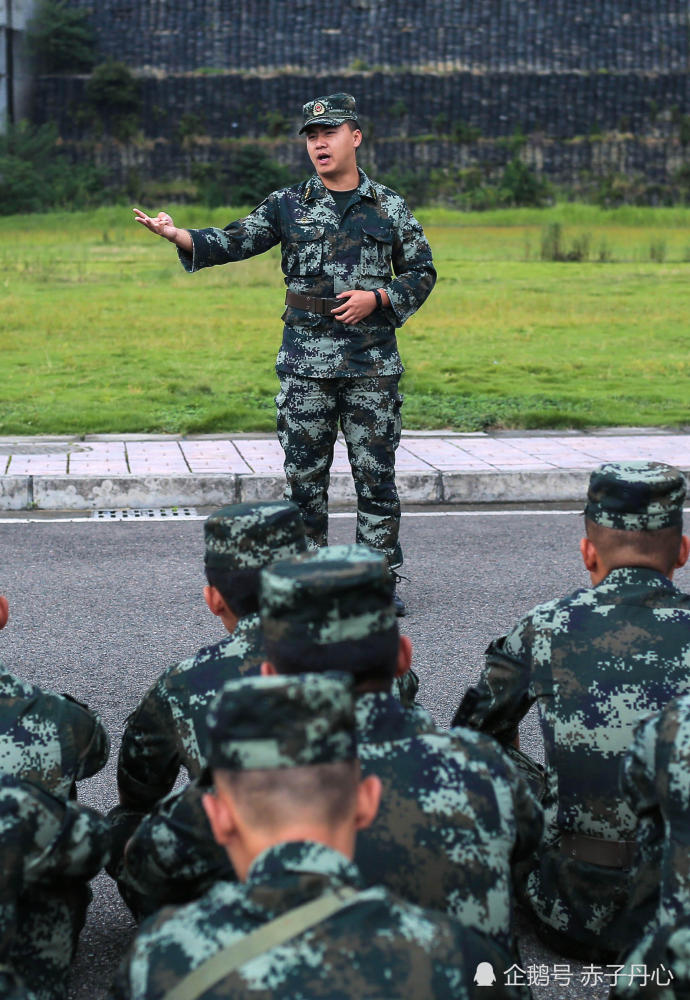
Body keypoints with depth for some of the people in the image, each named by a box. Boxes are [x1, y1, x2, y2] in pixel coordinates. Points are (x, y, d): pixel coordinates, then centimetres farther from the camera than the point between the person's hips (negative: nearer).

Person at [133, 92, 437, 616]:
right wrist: (178, 234, -18)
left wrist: (376, 298, -8)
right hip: (305, 362, 1)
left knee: (376, 472, 3)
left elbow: (421, 273, 9)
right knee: (304, 473, 5)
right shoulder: (288, 204, 7)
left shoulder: (390, 207, 5)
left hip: (373, 362, -1)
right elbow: (234, 242, -1)